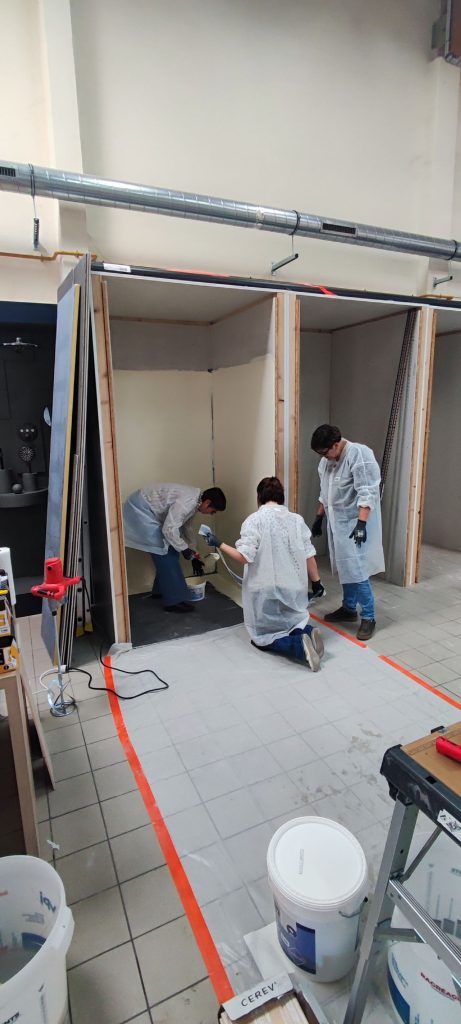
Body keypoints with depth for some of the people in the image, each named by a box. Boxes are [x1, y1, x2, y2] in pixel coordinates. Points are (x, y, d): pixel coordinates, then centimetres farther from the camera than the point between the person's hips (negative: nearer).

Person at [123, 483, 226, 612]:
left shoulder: (193, 501, 5)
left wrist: (194, 555, 19)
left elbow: (188, 528, 17)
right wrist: (184, 549, -15)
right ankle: (174, 600, -5)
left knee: (170, 550, 12)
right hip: (140, 509, -10)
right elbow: (169, 529, -28)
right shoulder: (187, 502, -26)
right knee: (164, 552, -11)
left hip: (148, 510, 10)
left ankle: (161, 589, 26)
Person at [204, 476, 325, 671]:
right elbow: (309, 556, 2)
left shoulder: (254, 520, -10)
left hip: (265, 591, -4)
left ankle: (299, 646, -16)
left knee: (262, 638, 13)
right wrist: (316, 581, 13)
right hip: (293, 589, 4)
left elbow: (244, 557, -17)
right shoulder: (297, 519, 3)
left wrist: (219, 544, -6)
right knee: (293, 623, 26)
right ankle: (307, 634, -9)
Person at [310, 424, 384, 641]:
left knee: (357, 571, -8)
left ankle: (368, 617, 5)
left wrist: (361, 523, -29)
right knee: (344, 568, 15)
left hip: (356, 524, -8)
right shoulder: (327, 460, 6)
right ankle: (349, 609, 29)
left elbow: (367, 492, -24)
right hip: (338, 523, 8)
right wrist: (319, 517, 18)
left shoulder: (359, 454, -19)